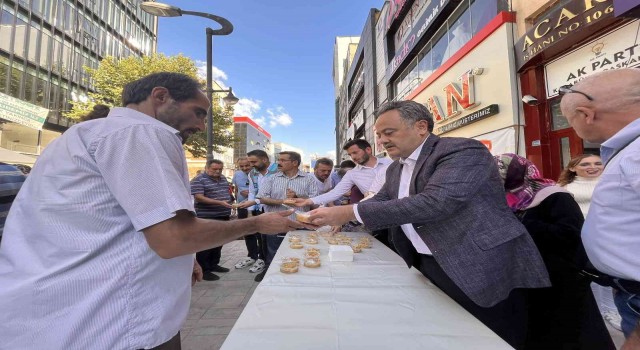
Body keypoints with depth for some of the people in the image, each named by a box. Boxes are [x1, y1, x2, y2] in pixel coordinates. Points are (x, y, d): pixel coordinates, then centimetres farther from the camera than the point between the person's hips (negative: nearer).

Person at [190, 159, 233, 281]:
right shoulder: (198, 180, -12)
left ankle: (214, 264, 30)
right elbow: (199, 198, -20)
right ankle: (203, 270, 12)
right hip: (207, 218, -7)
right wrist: (219, 202, -27)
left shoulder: (223, 178, 11)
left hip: (223, 217, 8)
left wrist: (228, 210, 15)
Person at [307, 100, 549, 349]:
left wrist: (352, 212, -30)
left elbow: (434, 202, -31)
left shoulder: (463, 150, -18)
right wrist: (338, 214, -4)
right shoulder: (396, 169, 10)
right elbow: (380, 201, 16)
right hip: (427, 267, 7)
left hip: (480, 268, -6)